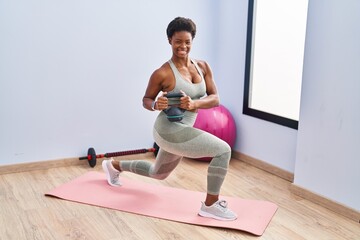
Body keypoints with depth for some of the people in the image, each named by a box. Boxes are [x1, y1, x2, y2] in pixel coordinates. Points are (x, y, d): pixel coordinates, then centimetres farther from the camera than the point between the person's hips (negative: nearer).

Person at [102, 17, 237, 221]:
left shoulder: (203, 66, 1)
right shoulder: (163, 73, -15)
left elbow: (215, 98, -2)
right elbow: (146, 99, -1)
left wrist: (194, 104, -21)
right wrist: (156, 105, -24)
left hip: (182, 131, 8)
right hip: (169, 131, -8)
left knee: (158, 173, 31)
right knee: (223, 150, -18)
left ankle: (114, 166, 51)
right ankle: (211, 205, -4)